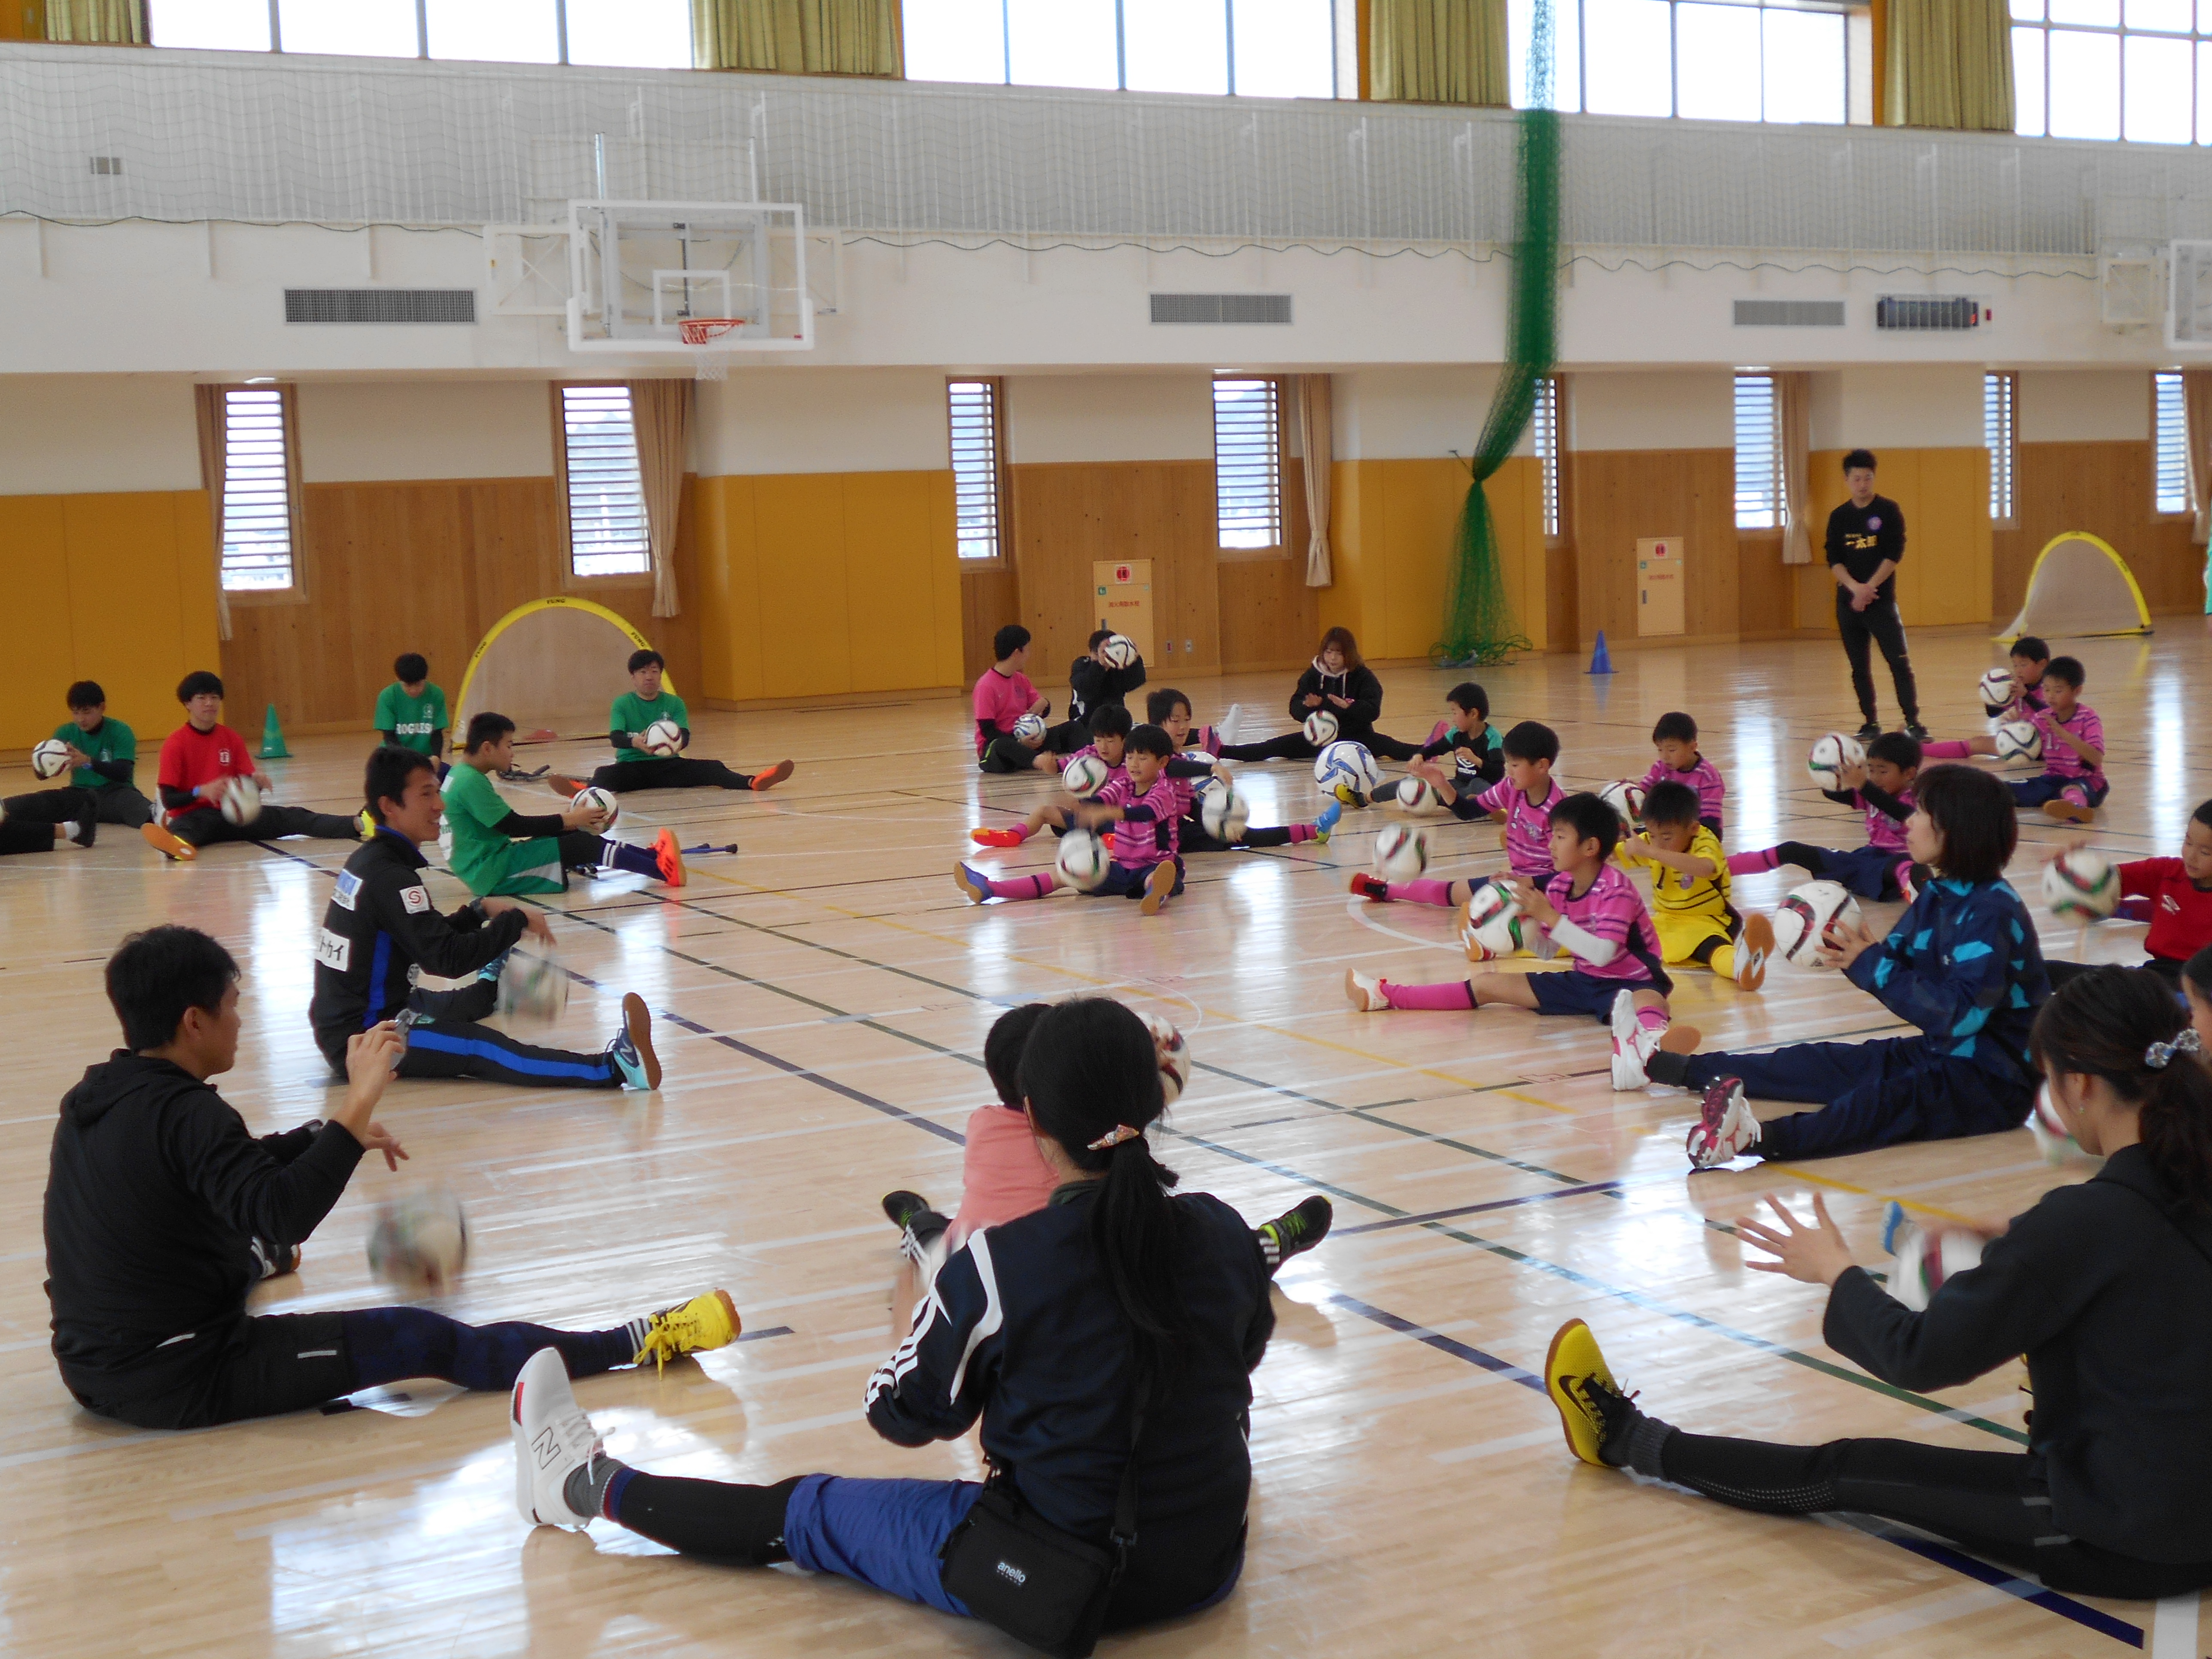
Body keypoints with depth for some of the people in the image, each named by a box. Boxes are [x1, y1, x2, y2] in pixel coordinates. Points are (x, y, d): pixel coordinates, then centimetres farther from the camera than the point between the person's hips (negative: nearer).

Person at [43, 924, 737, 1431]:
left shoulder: (93, 1101, 6)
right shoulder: (184, 1113, -22)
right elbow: (285, 1212, -32)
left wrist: (328, 1136, 16)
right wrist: (357, 1106, -31)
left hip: (93, 1367, 9)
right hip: (183, 1378, -9)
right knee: (422, 1339, -7)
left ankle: (256, 1259, 75)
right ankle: (634, 1345, -5)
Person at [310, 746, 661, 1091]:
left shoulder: (369, 861, 9)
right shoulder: (389, 878, -20)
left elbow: (430, 939, 18)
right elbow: (447, 958, -24)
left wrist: (481, 911, 7)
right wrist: (517, 920, -14)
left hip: (347, 1018, 10)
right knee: (478, 1047, -27)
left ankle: (494, 987, 67)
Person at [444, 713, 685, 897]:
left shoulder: (461, 775, 13)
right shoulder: (471, 782, -19)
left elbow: (508, 823, 16)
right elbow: (513, 826, -18)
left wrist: (566, 820, 8)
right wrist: (568, 820, -10)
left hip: (488, 864, 10)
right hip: (492, 873, -10)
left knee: (576, 835, 10)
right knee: (582, 846, -14)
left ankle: (654, 857, 9)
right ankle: (663, 870, -15)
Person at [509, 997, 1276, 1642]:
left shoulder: (1002, 1265, -20)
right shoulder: (1226, 1233, -9)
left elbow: (901, 1413, -5)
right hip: (1207, 1569, 4)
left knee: (802, 1510, 16)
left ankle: (591, 1487, 33)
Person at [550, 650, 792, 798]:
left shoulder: (675, 703, 7)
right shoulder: (622, 704, 2)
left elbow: (685, 735, -7)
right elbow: (615, 737, -13)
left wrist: (677, 741, -34)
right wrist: (634, 741, -38)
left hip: (668, 766, 2)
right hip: (632, 767, -1)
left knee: (712, 769, -23)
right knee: (604, 775, -33)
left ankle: (753, 782, -47)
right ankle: (585, 788, -68)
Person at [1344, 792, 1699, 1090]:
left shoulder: (1616, 890, -19)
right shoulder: (1558, 885, 2)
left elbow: (1603, 954, -31)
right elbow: (1545, 951, 8)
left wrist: (1550, 916, -33)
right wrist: (1527, 915, -10)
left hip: (1629, 981, -7)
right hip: (1583, 982, 7)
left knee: (1647, 999, -45)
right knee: (1487, 985, 5)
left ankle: (1651, 1036, -83)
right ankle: (1384, 995, 6)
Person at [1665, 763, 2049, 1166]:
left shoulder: (1992, 912, -19)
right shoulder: (1937, 894, 10)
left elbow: (1962, 1014, -26)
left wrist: (1872, 966, -23)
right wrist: (1851, 953, -11)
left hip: (1995, 1082, -10)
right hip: (1937, 1056, 10)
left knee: (1887, 1100, -36)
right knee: (1826, 1063, 8)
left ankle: (1758, 1138, -62)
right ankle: (1669, 1067, 15)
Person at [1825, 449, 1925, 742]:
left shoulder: (1888, 510, -2)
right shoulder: (1839, 516, 7)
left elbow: (1894, 554, -8)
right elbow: (1834, 559, 2)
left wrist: (1869, 589, -13)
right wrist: (1855, 587, -14)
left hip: (1882, 600, -4)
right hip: (1848, 602, 4)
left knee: (1899, 662, -10)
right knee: (1859, 668, 7)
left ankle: (1913, 722, -9)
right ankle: (1871, 724, 15)